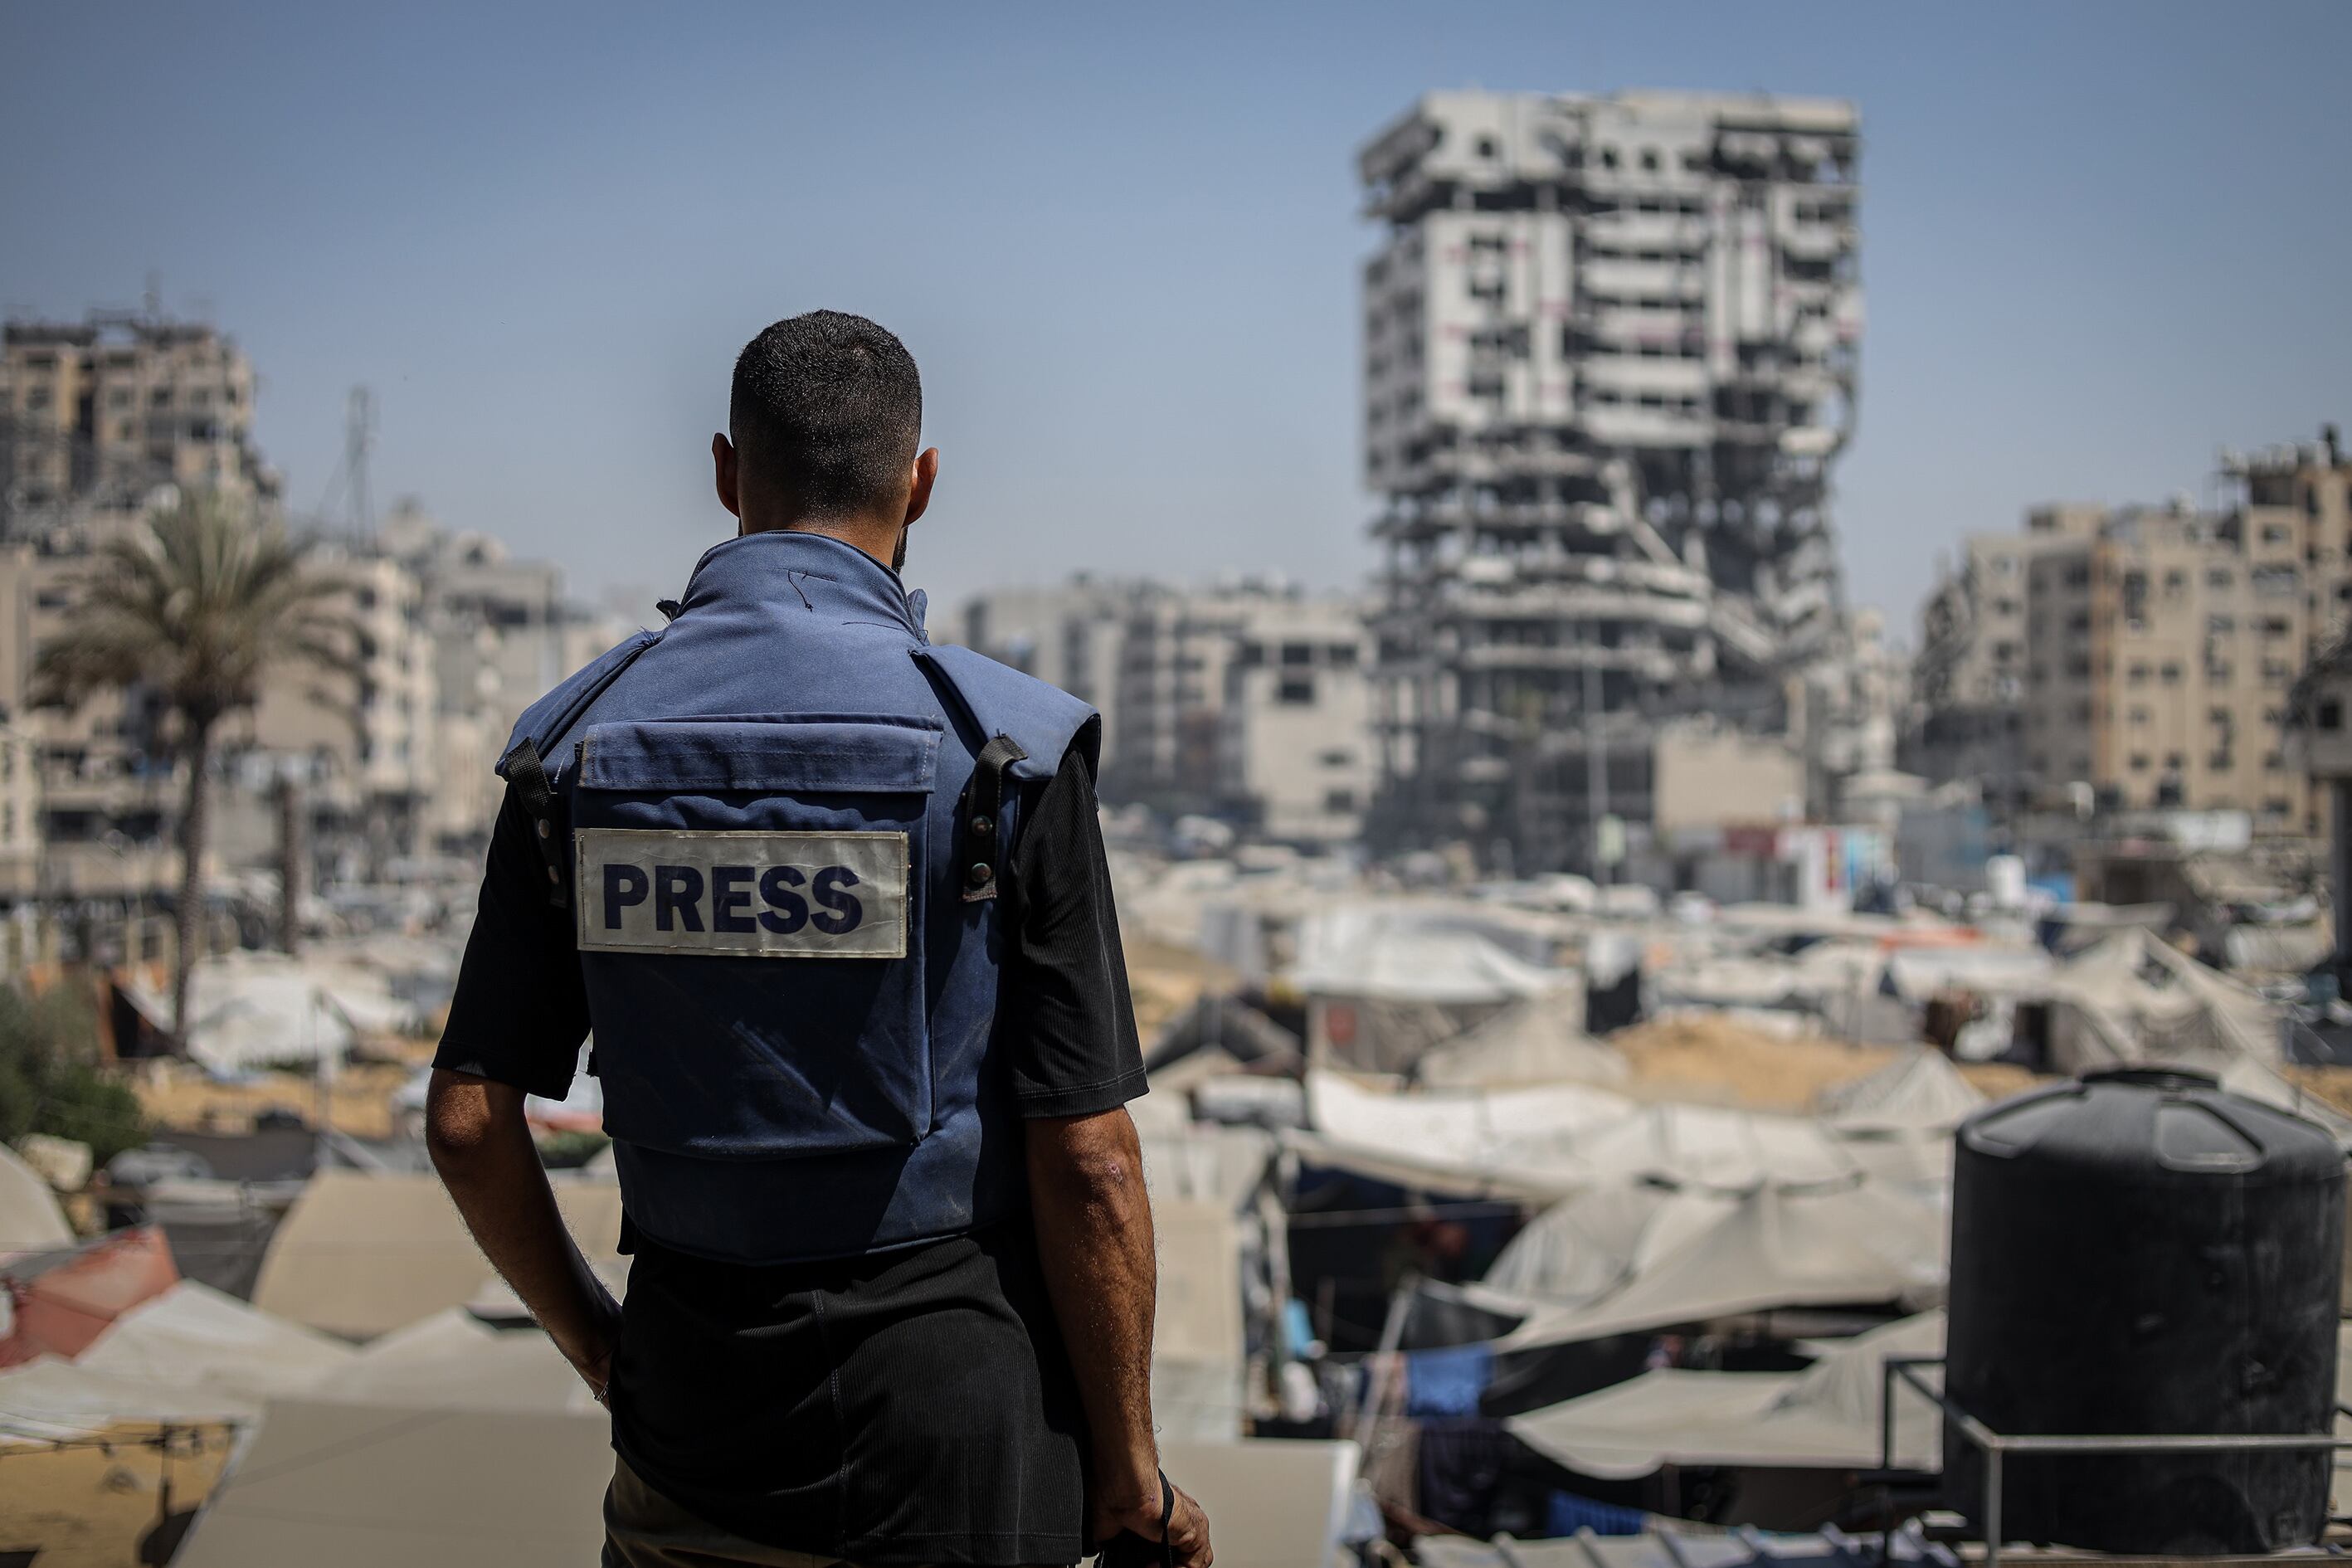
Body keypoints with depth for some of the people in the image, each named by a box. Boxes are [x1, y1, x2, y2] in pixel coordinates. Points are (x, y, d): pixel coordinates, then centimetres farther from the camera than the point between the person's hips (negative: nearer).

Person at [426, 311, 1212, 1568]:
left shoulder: (575, 743, -2)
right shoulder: (999, 744, -13)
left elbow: (469, 1122, 1)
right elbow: (1087, 1167, -14)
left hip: (692, 1454, 3)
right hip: (955, 1461, -3)